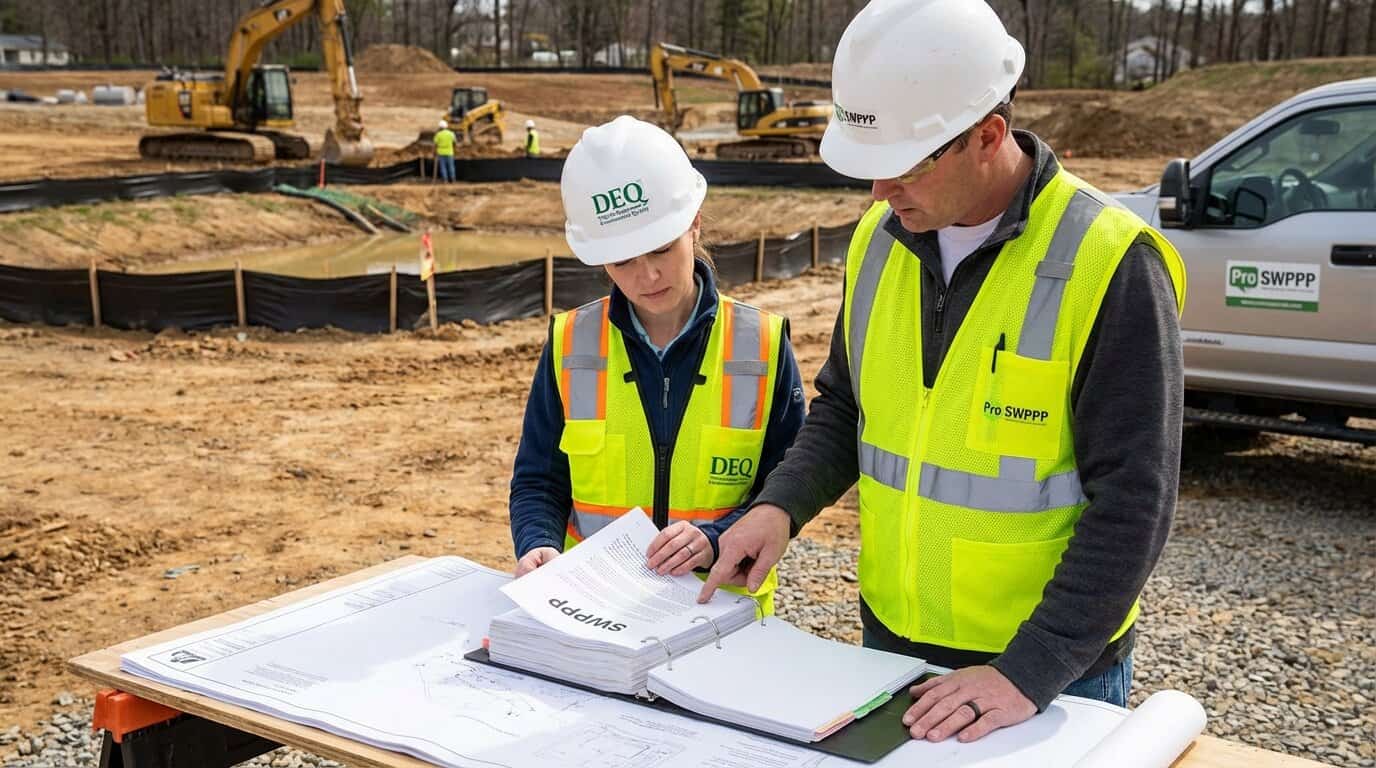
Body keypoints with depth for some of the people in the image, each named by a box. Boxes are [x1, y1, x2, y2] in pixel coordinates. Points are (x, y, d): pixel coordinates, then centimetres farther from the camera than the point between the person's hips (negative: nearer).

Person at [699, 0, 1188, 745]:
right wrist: (781, 504, -6)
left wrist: (1029, 671, -24)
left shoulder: (1107, 265, -20)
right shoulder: (881, 238, -2)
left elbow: (1130, 502, -20)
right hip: (889, 640, 6)